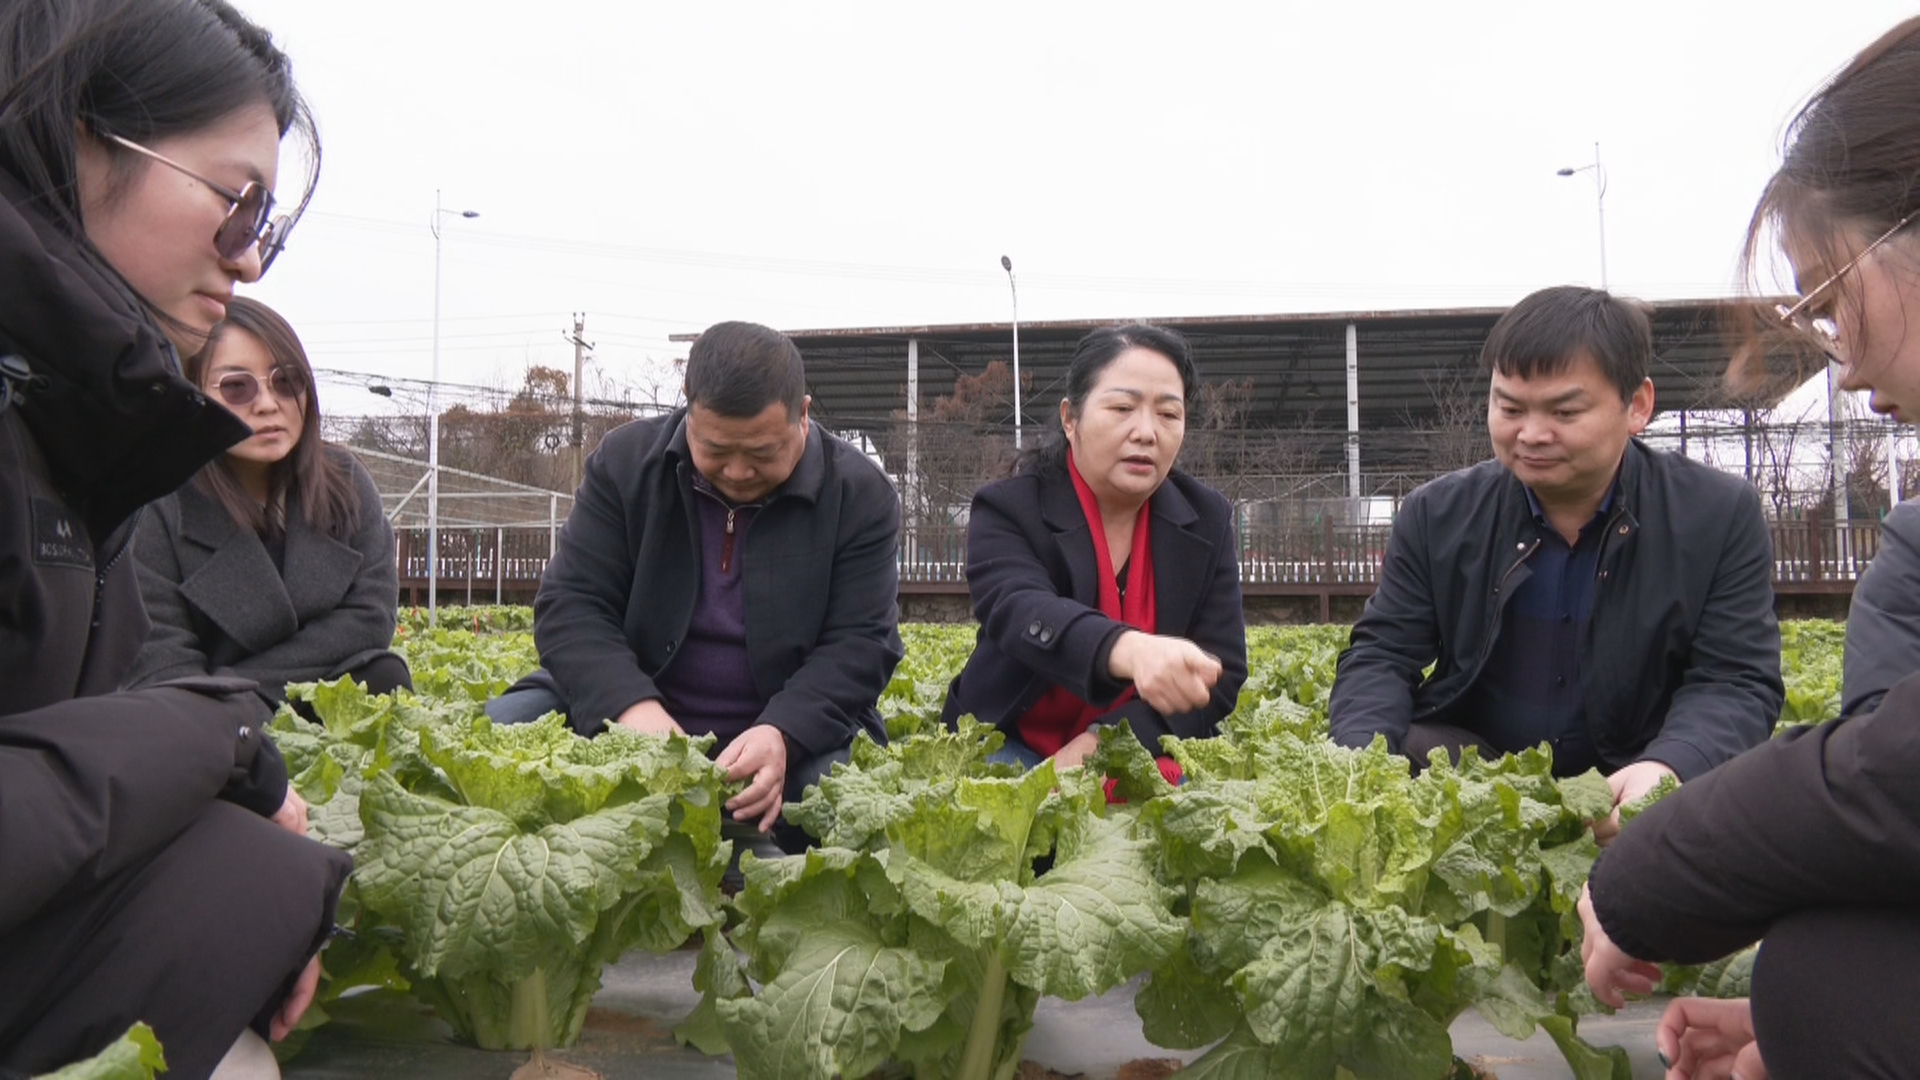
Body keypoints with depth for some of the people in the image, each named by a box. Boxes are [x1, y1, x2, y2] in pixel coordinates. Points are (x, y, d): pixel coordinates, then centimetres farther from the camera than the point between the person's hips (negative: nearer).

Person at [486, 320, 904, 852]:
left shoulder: (859, 493, -7)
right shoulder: (626, 461, -3)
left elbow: (859, 644, -11)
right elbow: (569, 606, -8)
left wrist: (782, 733, -32)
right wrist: (631, 705, -29)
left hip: (794, 726, -1)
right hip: (624, 706, 2)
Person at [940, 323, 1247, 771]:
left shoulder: (1207, 519, 1)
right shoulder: (1006, 510, -9)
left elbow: (1223, 670, -6)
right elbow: (1021, 614, -31)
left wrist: (1107, 742, -22)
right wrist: (1130, 650, -54)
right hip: (1013, 748, -2)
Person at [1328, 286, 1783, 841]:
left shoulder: (1722, 517, -6)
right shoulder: (1437, 516, -2)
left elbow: (1736, 682, -11)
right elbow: (1382, 655, -3)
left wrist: (1667, 769, -34)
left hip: (1633, 780, -1)